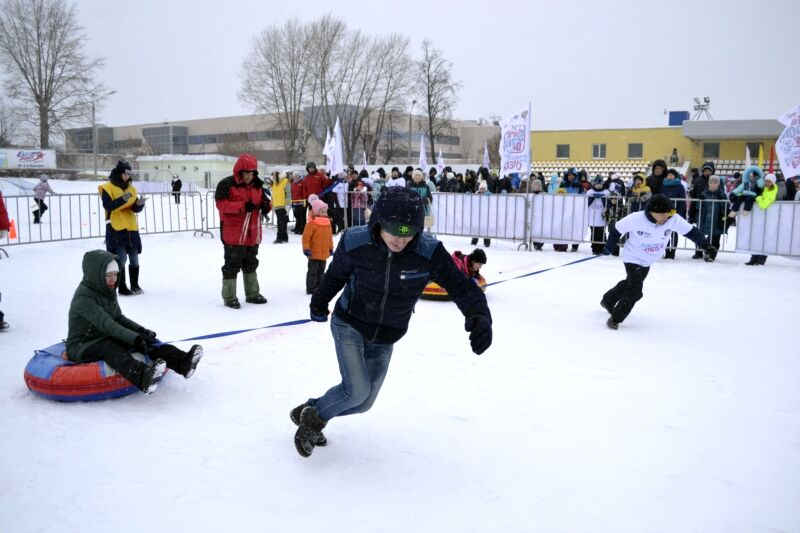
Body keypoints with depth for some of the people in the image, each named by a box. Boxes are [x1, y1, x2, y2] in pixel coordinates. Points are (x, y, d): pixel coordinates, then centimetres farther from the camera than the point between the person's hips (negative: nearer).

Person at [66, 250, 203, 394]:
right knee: (108, 348, -39)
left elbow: (119, 318, 13)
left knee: (146, 340, -13)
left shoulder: (109, 291, 7)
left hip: (107, 339, 8)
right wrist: (134, 338, -40)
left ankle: (181, 362, -33)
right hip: (81, 348, -8)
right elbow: (107, 324, -31)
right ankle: (143, 377, -68)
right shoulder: (83, 298, -21)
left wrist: (141, 331, -4)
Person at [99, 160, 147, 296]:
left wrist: (139, 204, -14)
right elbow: (107, 205, -17)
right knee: (121, 259, -7)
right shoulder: (107, 188, -4)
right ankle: (122, 287, 2)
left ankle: (135, 285, 19)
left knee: (134, 259, 8)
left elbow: (135, 209, 8)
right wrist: (122, 199, -29)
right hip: (116, 229, -6)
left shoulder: (131, 188, 13)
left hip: (131, 228, 6)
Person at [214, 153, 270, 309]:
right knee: (232, 265, -1)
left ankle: (252, 294, 30)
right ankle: (229, 297, 9)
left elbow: (263, 201, 16)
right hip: (233, 234, -6)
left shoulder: (257, 185, 8)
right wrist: (242, 206, -27)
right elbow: (221, 204, -20)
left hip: (252, 233, 7)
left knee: (251, 264, 17)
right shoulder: (226, 184, -12)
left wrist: (266, 205, -9)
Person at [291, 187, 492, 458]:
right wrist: (319, 301, 12)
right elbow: (336, 275, -4)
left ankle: (312, 412, 37)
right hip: (349, 324, -3)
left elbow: (463, 288, -25)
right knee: (357, 390, -16)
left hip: (384, 339, 3)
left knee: (363, 402, 11)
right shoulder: (355, 242, -25)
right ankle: (313, 416, 13)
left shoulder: (429, 252, -25)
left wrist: (479, 317, -44)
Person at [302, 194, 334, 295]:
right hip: (314, 253, -7)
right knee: (313, 270, -1)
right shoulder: (312, 223, -15)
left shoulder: (327, 223, 8)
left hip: (324, 253, 7)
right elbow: (306, 236, -15)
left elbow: (330, 236, 17)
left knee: (321, 271, 16)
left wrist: (331, 248, 19)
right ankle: (311, 288, 6)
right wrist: (306, 248, -18)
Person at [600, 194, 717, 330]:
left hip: (648, 261, 6)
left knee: (631, 282, 25)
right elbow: (617, 229, -16)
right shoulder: (635, 219, -31)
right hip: (633, 258, -6)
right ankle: (615, 318, 2)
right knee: (635, 291, -16)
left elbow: (690, 231, -14)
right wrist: (608, 248, -4)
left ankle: (608, 301, 49)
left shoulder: (673, 219, -23)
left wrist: (706, 246, -21)